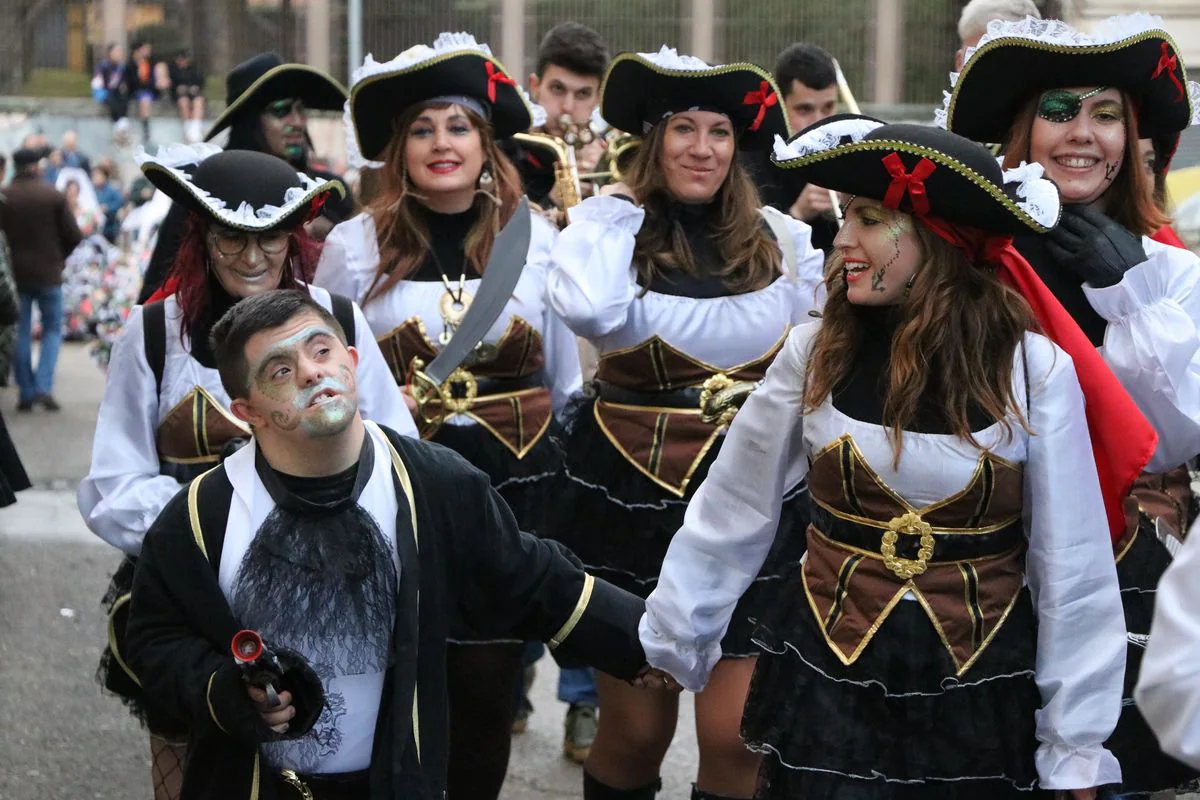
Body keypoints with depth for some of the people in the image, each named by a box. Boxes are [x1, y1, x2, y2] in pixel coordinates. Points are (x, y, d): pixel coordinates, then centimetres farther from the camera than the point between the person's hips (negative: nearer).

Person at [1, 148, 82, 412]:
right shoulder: (54, 196, -7)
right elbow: (74, 236, -6)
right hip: (48, 272, -1)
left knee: (21, 332, 10)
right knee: (53, 329, 10)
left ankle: (26, 392, 9)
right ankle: (44, 387, -6)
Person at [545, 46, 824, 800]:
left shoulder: (779, 238, 5)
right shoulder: (611, 217, -5)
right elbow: (589, 309, -27)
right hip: (632, 490, -2)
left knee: (738, 735, -2)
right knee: (635, 731, 8)